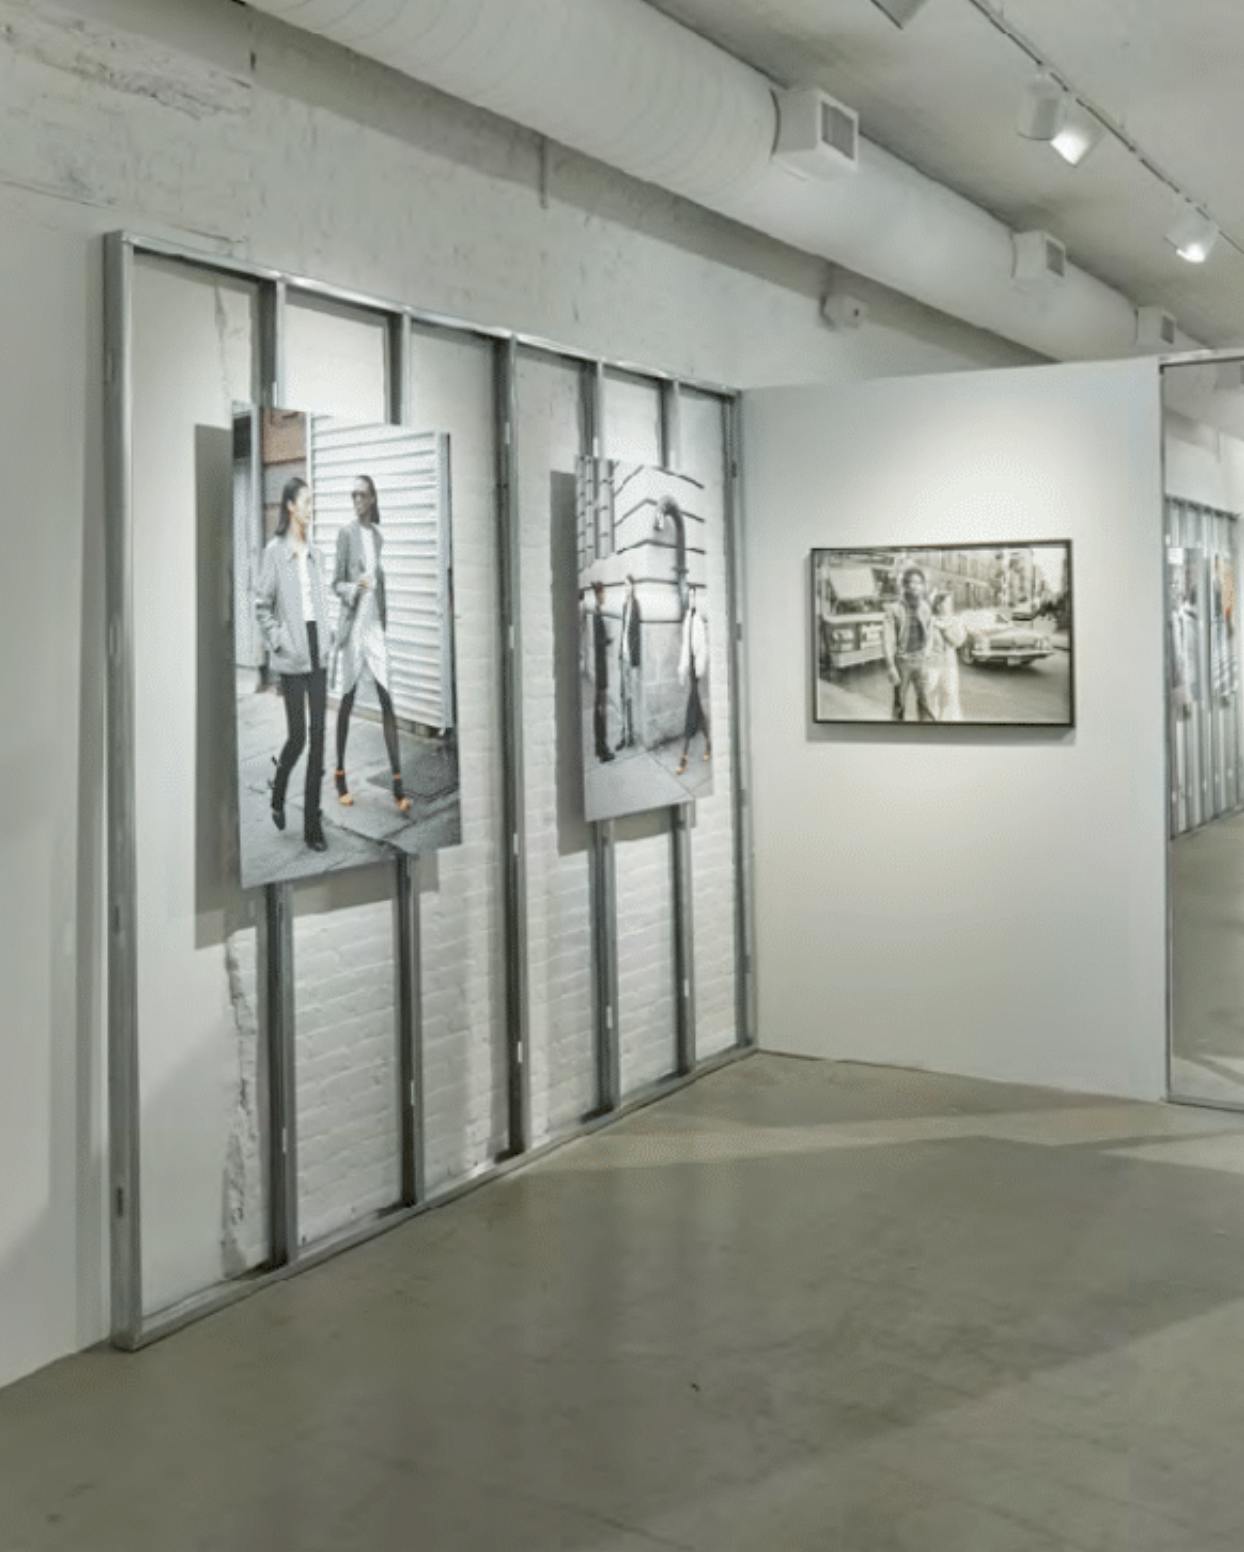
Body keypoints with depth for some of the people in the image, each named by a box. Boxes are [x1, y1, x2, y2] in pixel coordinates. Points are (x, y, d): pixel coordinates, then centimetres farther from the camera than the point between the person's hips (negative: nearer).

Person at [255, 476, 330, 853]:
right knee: (297, 735, -2)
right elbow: (262, 607, -4)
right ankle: (278, 793, 29)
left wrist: (325, 641, 9)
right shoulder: (274, 550, -6)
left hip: (317, 653, 5)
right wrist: (279, 642, -10)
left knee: (318, 736, 3)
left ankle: (313, 824, 8)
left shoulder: (312, 550, 12)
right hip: (292, 658, -5)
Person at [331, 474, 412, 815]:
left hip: (375, 624, 4)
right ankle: (340, 773, 18)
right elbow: (336, 583, -4)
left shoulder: (377, 533, 12)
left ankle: (397, 783, -5)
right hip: (353, 624, -4)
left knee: (387, 700, -3)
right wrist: (354, 588, -24)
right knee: (347, 699, 4)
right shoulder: (347, 533, -5)